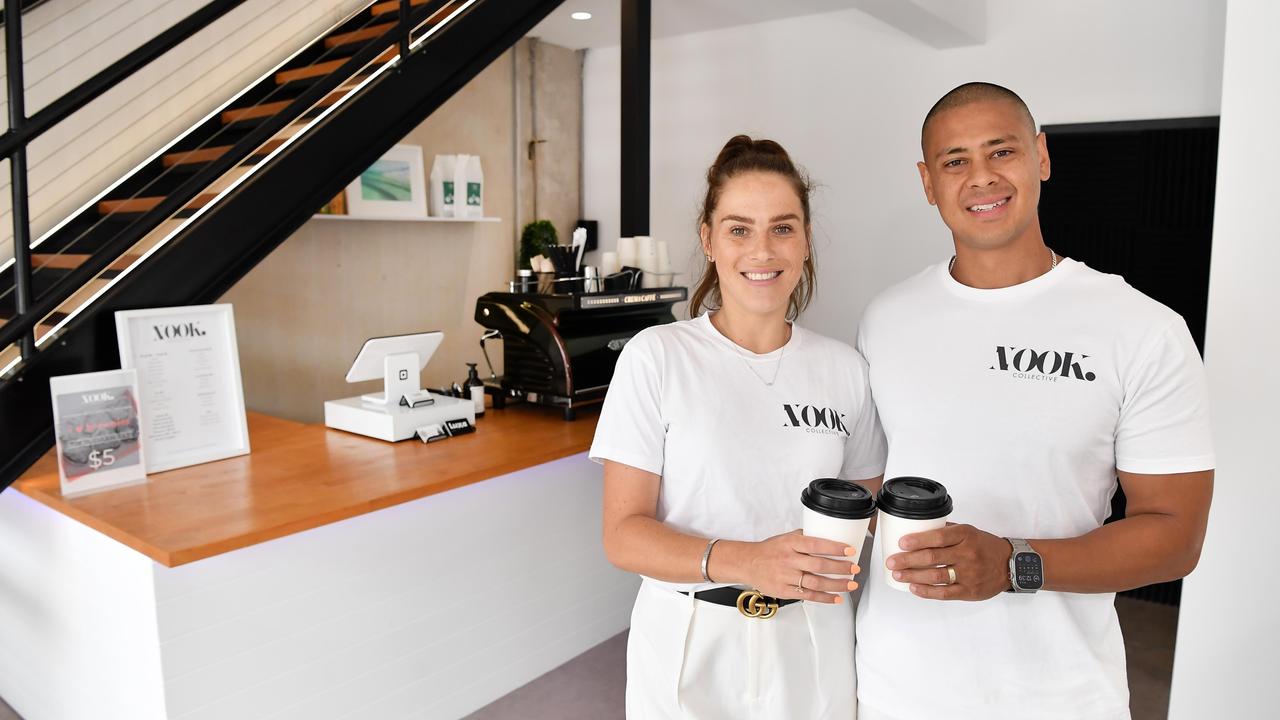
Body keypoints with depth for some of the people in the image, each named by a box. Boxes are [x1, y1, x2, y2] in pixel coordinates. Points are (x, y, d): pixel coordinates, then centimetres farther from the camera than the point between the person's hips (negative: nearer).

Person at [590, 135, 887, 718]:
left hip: (812, 652, 3)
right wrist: (742, 562, -27)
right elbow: (623, 534, -12)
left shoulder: (844, 368, 0)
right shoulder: (656, 357, -10)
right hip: (691, 649, -2)